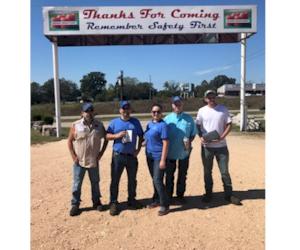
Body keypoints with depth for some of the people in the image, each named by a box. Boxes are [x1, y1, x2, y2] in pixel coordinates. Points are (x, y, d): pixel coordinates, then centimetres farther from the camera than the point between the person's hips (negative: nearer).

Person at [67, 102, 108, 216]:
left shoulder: (99, 125, -1)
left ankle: (96, 202, 32)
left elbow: (106, 139, 8)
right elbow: (69, 141, 0)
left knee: (95, 183, 15)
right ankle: (75, 205, 23)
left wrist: (101, 153, 1)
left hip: (94, 161, 2)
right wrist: (73, 156, -6)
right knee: (77, 184, 7)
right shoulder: (75, 126, -6)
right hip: (79, 161, -1)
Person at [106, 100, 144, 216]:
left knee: (132, 179, 14)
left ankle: (132, 200, 30)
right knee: (115, 180, 3)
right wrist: (117, 135, -19)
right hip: (118, 156, -2)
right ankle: (113, 203, 14)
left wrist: (138, 149, -1)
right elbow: (107, 136, -1)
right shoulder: (114, 122, 1)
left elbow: (141, 136, 9)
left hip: (132, 156, 2)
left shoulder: (136, 122, 5)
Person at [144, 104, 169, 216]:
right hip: (149, 156, 7)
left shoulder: (162, 125, -12)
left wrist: (163, 160, -20)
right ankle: (157, 200, 32)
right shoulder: (149, 124, 10)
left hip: (158, 157, -7)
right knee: (154, 180, 17)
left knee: (158, 180, -7)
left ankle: (165, 205, 6)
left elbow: (165, 143, -16)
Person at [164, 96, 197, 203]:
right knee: (169, 175, 11)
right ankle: (168, 195, 26)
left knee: (182, 175, 13)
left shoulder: (189, 118, -1)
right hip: (170, 151, 0)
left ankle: (180, 195, 29)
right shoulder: (167, 119, -2)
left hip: (184, 152, 1)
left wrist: (189, 142, -14)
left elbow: (193, 133, 3)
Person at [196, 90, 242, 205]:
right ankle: (208, 193, 26)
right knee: (207, 171, 11)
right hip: (206, 146, 1)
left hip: (221, 145, 0)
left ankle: (228, 194, 19)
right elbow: (198, 126, 7)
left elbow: (229, 125, 0)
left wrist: (222, 137, -14)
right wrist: (201, 137, -11)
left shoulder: (223, 109, 2)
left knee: (224, 171, 6)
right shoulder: (202, 111, 3)